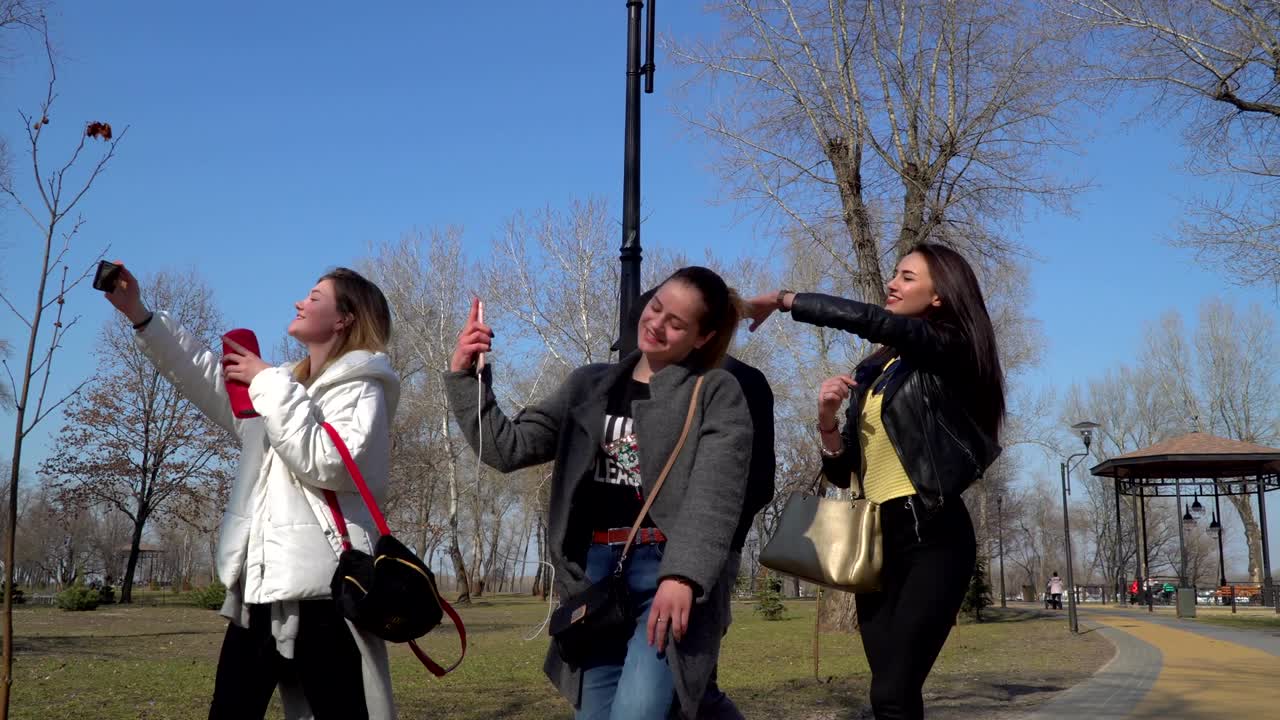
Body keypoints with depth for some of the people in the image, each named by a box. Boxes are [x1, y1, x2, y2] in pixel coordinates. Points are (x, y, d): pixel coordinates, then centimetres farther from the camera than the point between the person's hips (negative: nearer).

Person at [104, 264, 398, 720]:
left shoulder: (360, 386, -2)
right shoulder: (287, 387, 23)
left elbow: (326, 463, -17)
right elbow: (206, 379, 16)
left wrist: (269, 386, -12)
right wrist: (138, 314, 8)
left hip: (319, 588, -8)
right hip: (260, 586, 8)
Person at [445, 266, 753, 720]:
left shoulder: (717, 394, 2)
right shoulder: (590, 386, 16)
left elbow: (715, 495, -11)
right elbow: (508, 448, 14)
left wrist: (683, 575, -26)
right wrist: (465, 375, 2)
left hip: (669, 573, -5)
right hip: (596, 577, 5)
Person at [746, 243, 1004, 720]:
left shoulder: (947, 349, -3)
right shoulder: (872, 370, 16)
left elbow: (866, 319, -20)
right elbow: (842, 471, 16)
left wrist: (782, 299, -10)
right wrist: (828, 420, -4)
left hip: (932, 536, -7)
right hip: (875, 539, 7)